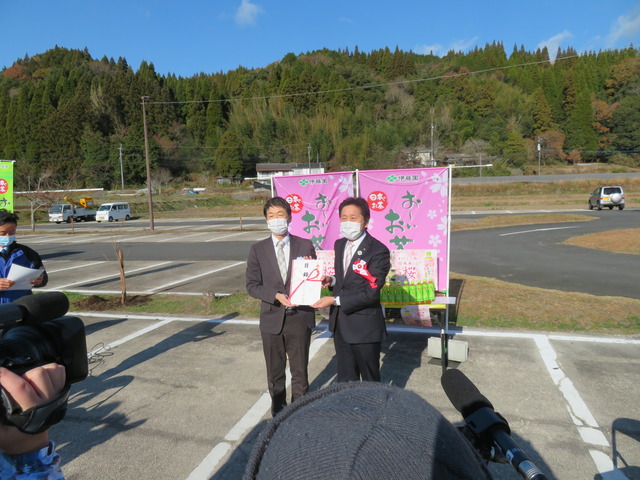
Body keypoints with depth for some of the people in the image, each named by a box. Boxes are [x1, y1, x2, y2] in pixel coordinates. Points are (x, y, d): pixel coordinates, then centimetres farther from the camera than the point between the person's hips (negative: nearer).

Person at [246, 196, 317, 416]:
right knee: (275, 373, 16)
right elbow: (252, 285, -2)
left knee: (300, 371, 12)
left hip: (299, 317, -1)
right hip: (272, 318, 1)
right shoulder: (258, 250, 0)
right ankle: (278, 413, 36)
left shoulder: (305, 246, -2)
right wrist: (276, 296, -17)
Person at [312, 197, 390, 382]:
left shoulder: (378, 251, -18)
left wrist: (335, 300, -22)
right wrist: (332, 281, -5)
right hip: (340, 323, 7)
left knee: (370, 381, 14)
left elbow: (371, 292, -21)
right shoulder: (339, 244, 5)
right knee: (345, 380, 19)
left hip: (364, 326, -6)